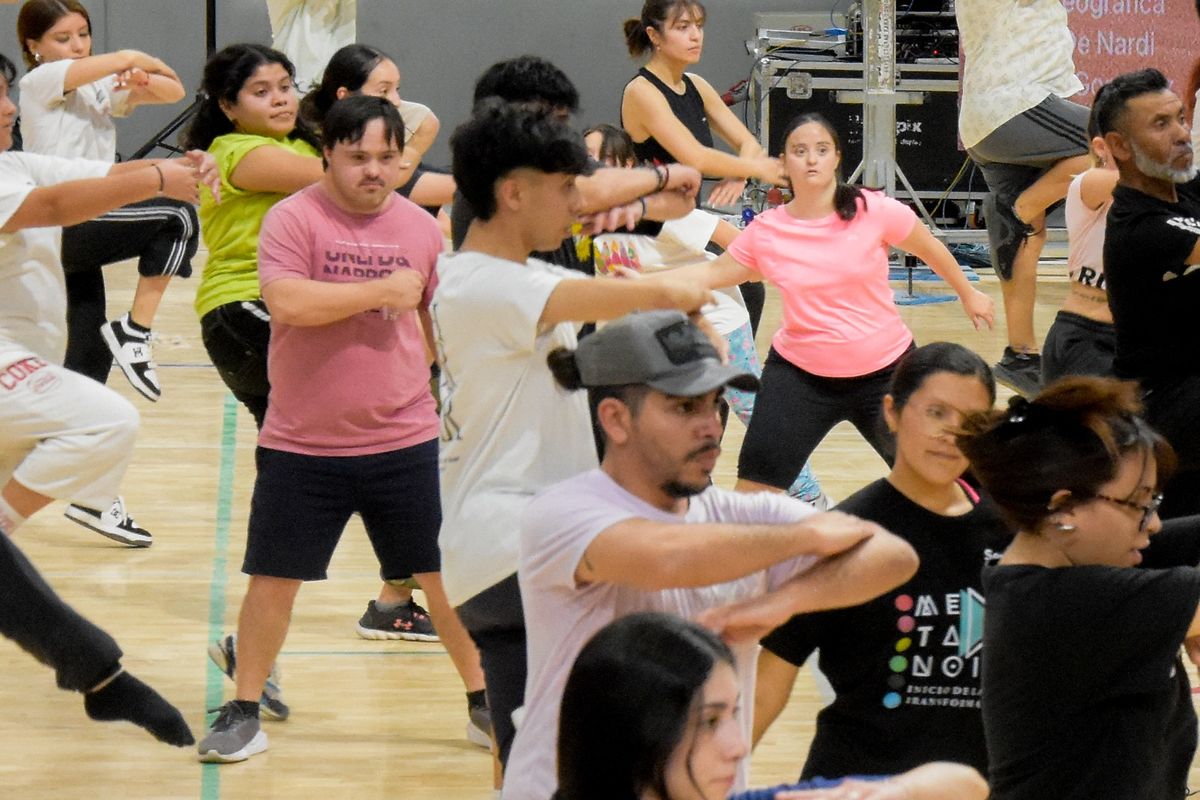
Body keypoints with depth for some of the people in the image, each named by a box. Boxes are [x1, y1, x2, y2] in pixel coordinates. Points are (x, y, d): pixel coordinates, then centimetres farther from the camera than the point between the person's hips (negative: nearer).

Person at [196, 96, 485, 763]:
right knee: (273, 578, 3)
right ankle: (244, 712, 17)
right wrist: (381, 290, -21)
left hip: (405, 440, 3)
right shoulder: (293, 219, -10)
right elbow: (286, 303, -25)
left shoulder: (421, 228, 4)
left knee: (444, 574, 6)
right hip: (301, 445, -3)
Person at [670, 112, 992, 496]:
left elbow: (931, 249, 5)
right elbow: (713, 272, 7)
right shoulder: (765, 231, -7)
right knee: (753, 490, -9)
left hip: (885, 369, -1)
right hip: (800, 374, 1)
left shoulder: (876, 212, -12)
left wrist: (968, 295, 18)